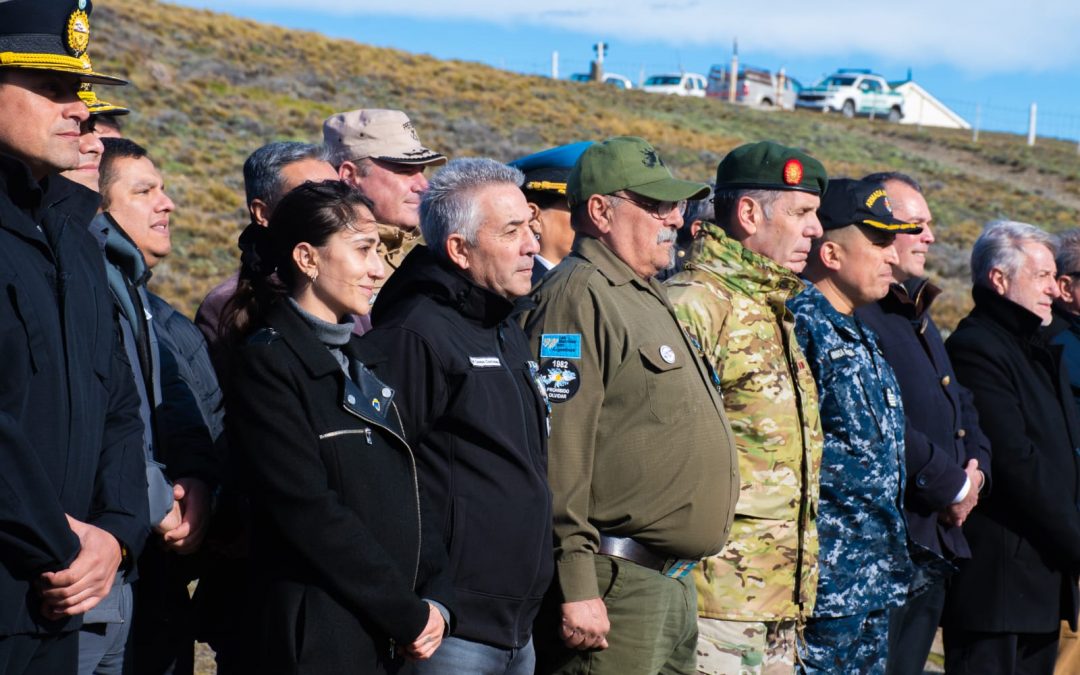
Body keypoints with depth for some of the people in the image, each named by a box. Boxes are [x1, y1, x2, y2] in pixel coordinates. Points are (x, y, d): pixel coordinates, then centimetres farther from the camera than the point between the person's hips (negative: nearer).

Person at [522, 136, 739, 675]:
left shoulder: (646, 299, 20)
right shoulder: (578, 295, -12)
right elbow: (557, 451, -20)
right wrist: (576, 586, -23)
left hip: (675, 584, 10)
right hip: (616, 588, -9)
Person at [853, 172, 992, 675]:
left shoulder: (917, 314, 20)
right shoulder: (854, 314, -14)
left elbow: (961, 407, 27)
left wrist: (976, 468, 7)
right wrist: (953, 484, -12)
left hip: (934, 548, 10)